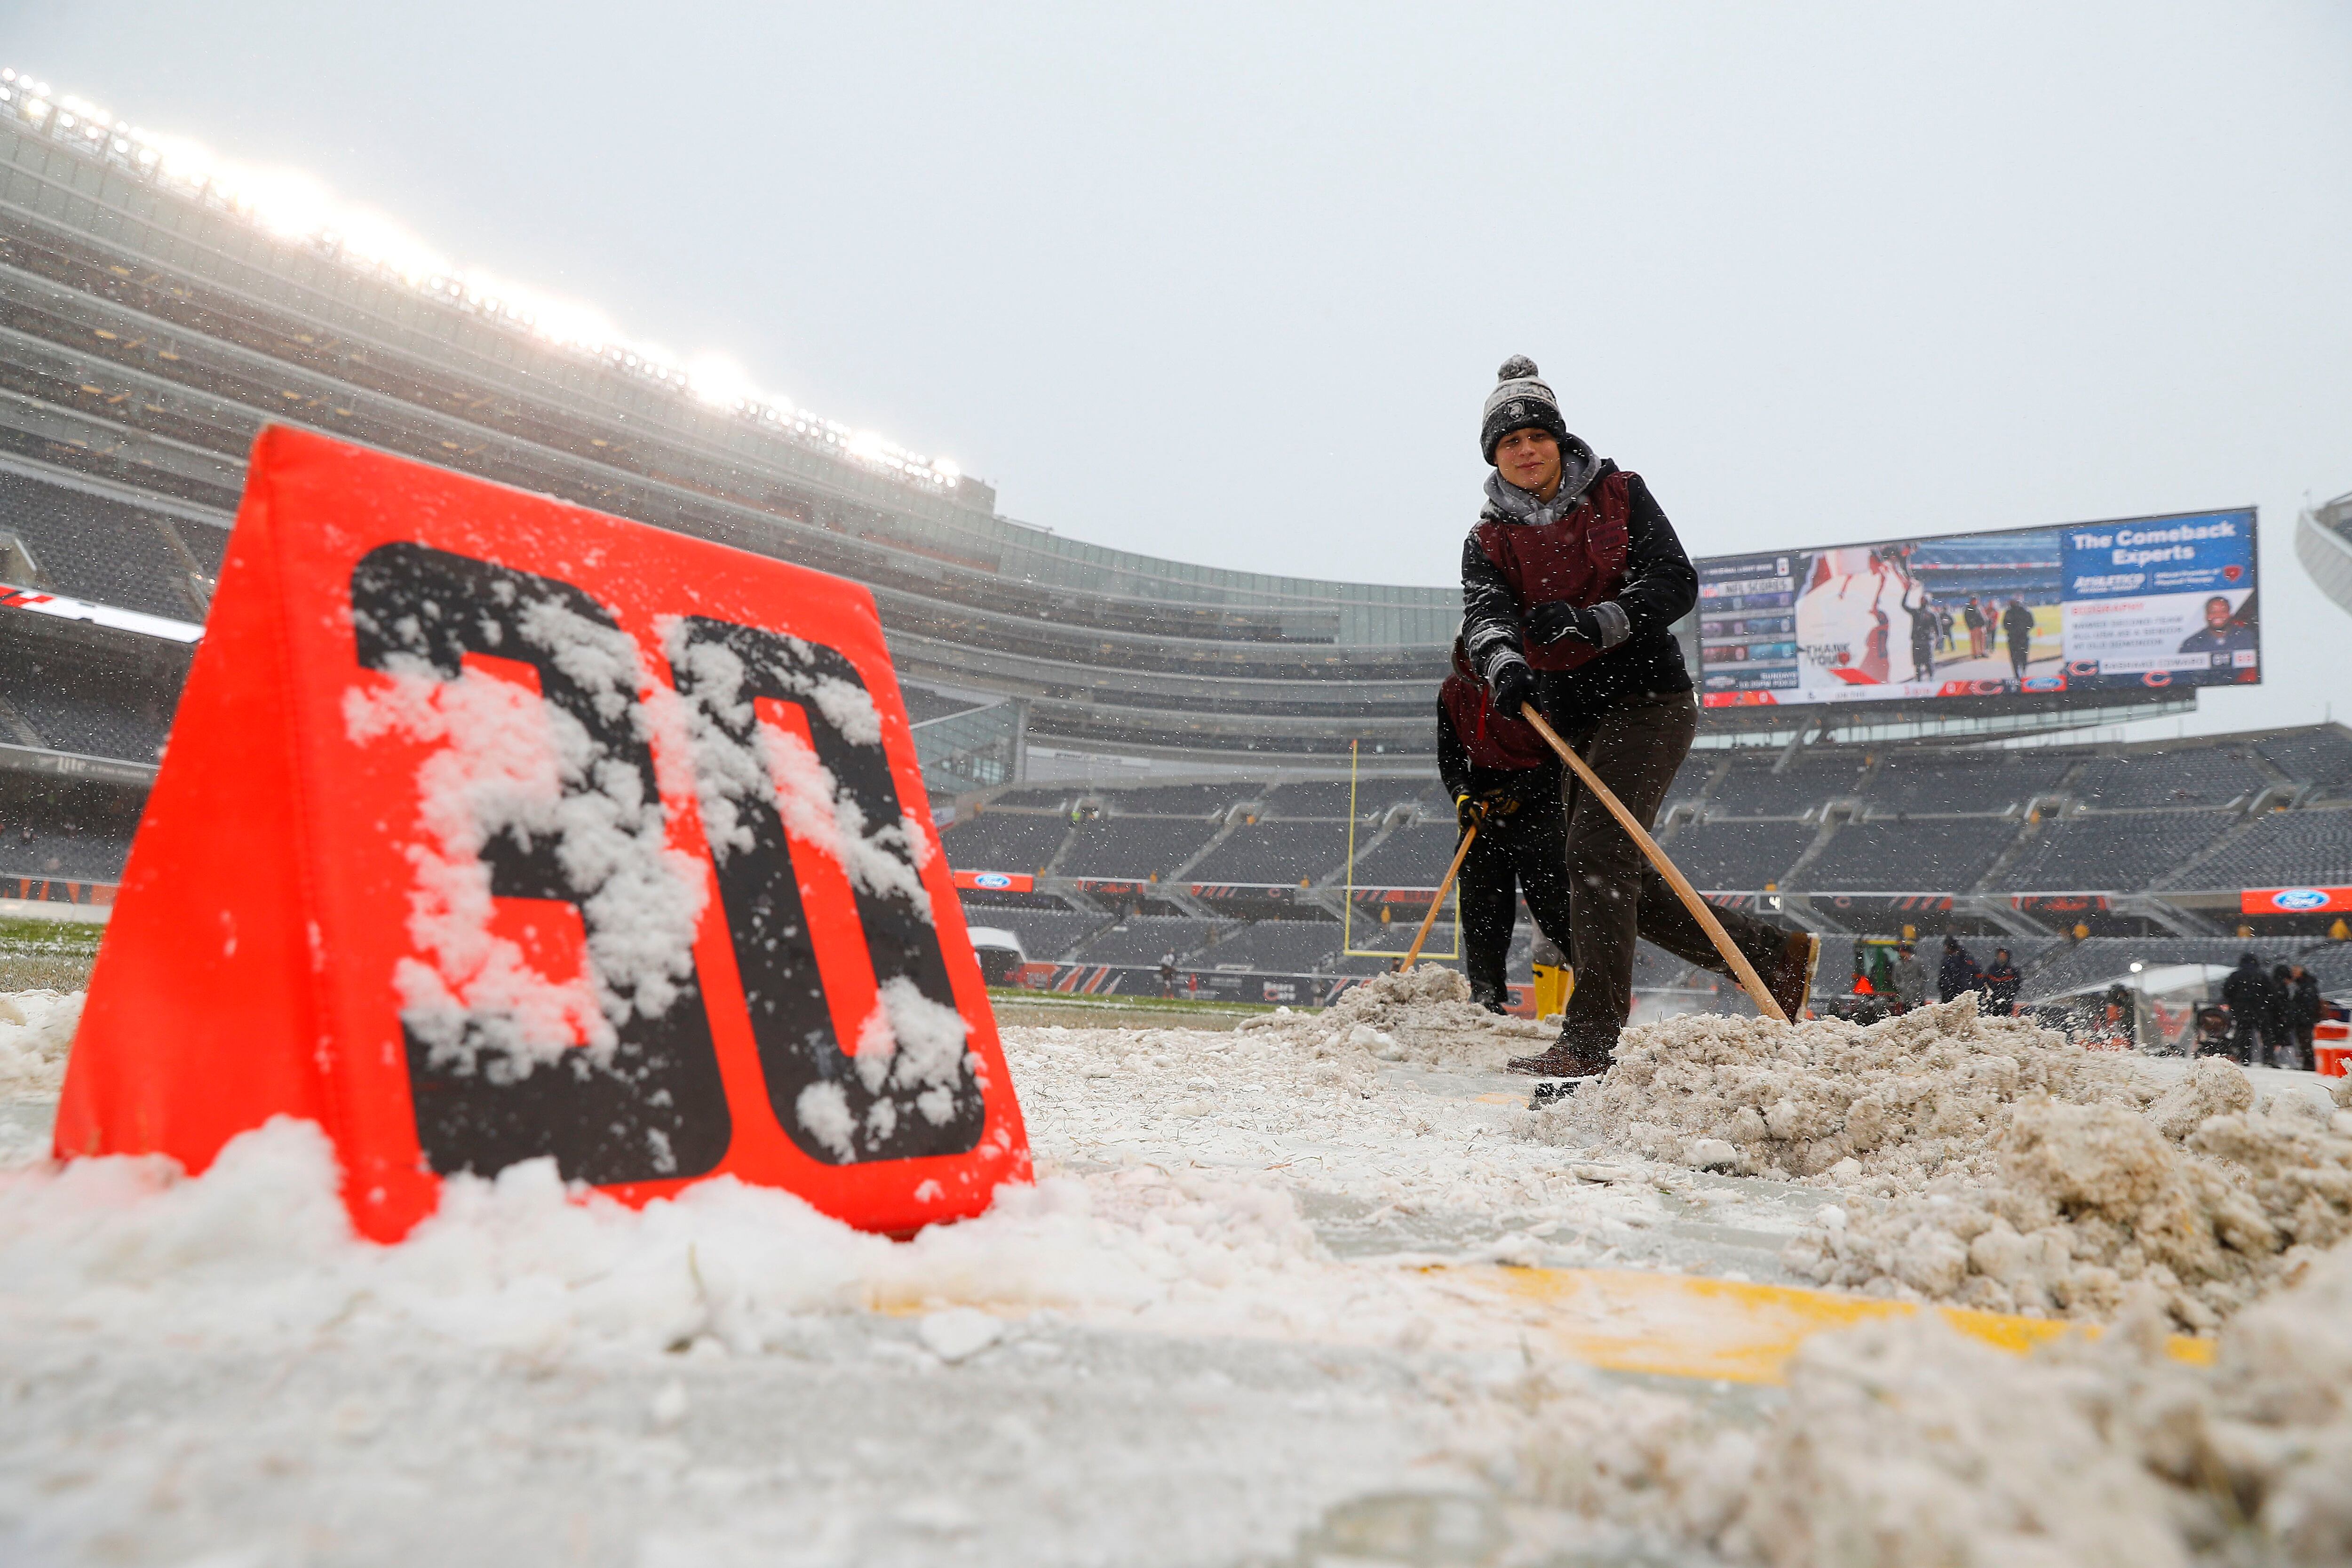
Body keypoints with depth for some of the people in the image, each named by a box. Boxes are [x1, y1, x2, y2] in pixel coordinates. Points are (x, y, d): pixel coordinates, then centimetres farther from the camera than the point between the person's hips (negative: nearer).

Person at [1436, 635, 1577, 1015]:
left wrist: (1520, 792, -18)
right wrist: (1463, 797, -13)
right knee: (1481, 904, 0)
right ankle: (1487, 997, 6)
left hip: (1538, 799, -4)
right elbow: (1449, 757, 5)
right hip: (1484, 802, 5)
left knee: (1554, 903, -11)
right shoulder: (1453, 692, 5)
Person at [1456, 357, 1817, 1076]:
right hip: (1573, 721, 6)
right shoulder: (1488, 541, 7)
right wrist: (1504, 664, -37)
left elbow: (1676, 584, -10)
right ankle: (1777, 955, 25)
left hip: (1650, 700, -6)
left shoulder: (1620, 496, 1)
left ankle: (1589, 1039, -15)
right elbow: (1484, 616, -13)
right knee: (1625, 889, 9)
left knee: (1597, 854, -20)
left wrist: (1587, 622, -26)